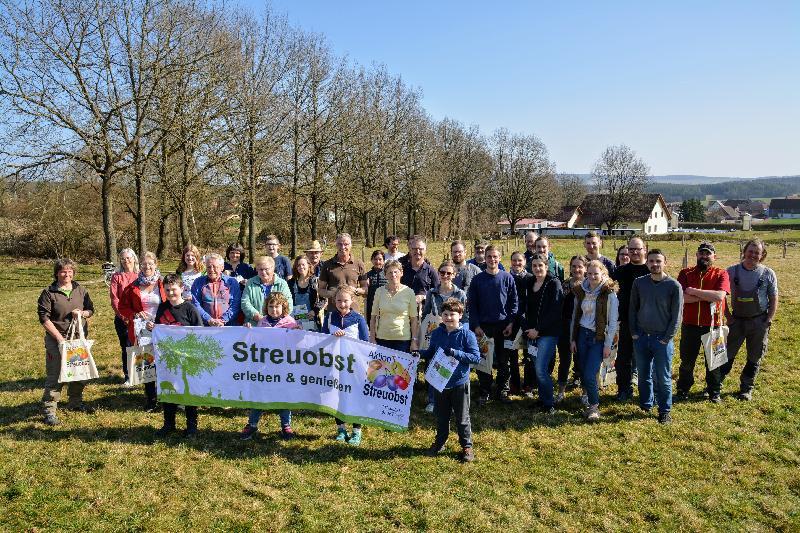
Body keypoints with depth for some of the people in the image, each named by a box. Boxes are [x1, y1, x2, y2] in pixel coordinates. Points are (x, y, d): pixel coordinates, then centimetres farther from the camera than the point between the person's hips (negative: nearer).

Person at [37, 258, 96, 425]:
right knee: (54, 375, -4)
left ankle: (75, 402, 32)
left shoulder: (81, 291, 7)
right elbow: (44, 318, -10)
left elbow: (91, 310, 14)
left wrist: (82, 313, -11)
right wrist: (59, 337, -17)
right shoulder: (48, 293, -5)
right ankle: (49, 411, 4)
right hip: (56, 339, -5)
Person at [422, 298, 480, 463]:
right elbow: (430, 353, 14)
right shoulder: (437, 333, 1)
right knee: (441, 416, 19)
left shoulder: (467, 334, -13)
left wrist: (455, 353, -27)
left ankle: (467, 446, 25)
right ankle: (440, 442, 37)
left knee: (462, 418, 9)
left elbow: (476, 357, -17)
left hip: (460, 383, -4)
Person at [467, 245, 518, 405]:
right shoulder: (477, 279, 2)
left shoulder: (507, 278, 1)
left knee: (504, 361, 7)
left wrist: (511, 322, -6)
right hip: (483, 326, 0)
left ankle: (503, 391, 19)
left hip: (503, 325, 0)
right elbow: (472, 304, 1)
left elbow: (514, 302, 2)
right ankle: (484, 393, 15)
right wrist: (475, 325, -6)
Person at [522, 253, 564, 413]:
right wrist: (526, 328, 6)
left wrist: (538, 329, -14)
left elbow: (555, 311, -14)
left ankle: (548, 404, 4)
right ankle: (542, 399, 23)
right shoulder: (529, 283, 11)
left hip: (548, 333, -6)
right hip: (532, 332, 6)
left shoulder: (554, 283, -8)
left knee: (541, 369, -11)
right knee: (538, 368, 10)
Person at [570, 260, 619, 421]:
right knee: (583, 373, 6)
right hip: (582, 335, 5)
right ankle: (588, 402, 23)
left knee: (589, 375, -11)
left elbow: (613, 321, -8)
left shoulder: (609, 293, -8)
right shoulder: (580, 291, 6)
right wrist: (572, 339, 8)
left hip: (598, 338, -5)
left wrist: (608, 345, -10)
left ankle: (594, 406, 9)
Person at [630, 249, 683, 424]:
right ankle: (645, 406, 27)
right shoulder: (639, 282, 2)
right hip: (641, 337, 3)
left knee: (663, 378, 5)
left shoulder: (674, 286, -7)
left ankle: (665, 411, 18)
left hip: (662, 339, -3)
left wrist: (667, 338, -9)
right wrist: (634, 333, 2)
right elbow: (632, 308, 8)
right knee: (643, 375, 12)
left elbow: (676, 316, -6)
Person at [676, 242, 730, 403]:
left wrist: (694, 291, -18)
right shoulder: (686, 273, -1)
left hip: (713, 325, -1)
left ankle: (714, 392, 31)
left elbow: (720, 296, -22)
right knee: (687, 360, 13)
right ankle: (683, 391, 28)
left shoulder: (721, 274, -4)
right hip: (690, 325, 1)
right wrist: (707, 297, -17)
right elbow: (681, 297, -16)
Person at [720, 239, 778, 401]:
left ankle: (746, 388, 25)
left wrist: (768, 320, -6)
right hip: (737, 319, 0)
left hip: (759, 321, 0)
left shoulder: (768, 273, -4)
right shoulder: (732, 271, -4)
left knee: (755, 358, 10)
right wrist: (728, 317, -4)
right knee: (727, 355, 5)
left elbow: (774, 299, 2)